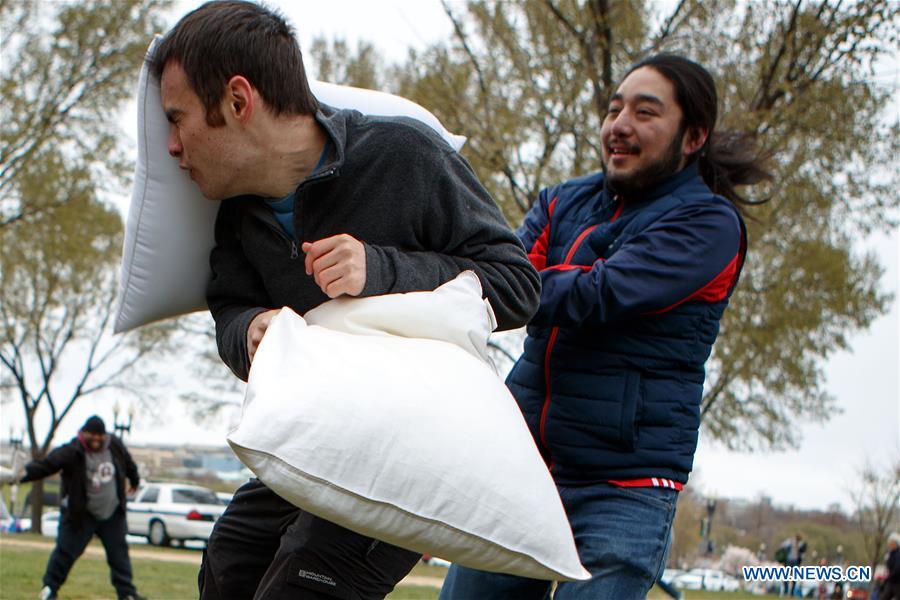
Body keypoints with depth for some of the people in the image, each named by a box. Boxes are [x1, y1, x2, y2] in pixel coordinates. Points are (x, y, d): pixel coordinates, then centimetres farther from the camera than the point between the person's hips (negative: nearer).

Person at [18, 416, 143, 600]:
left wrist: (134, 481, 33)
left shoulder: (115, 446, -4)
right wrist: (22, 474, -46)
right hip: (80, 514, -4)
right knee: (66, 550, -4)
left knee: (119, 552, 7)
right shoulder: (72, 452, -20)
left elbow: (128, 464, 16)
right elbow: (45, 465, -30)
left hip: (112, 512, 4)